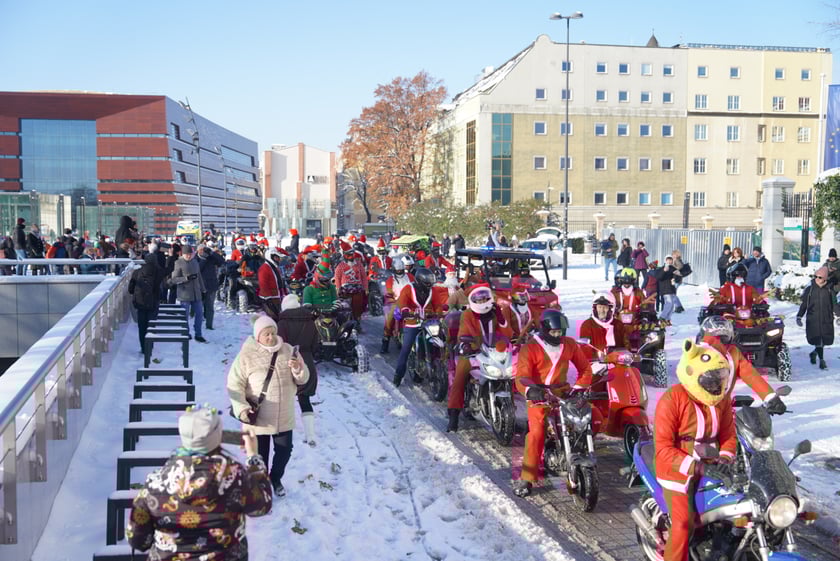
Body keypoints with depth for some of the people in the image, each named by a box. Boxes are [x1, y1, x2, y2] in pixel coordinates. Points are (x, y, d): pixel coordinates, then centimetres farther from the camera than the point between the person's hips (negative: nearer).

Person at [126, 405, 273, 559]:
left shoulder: (158, 478, -15)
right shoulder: (232, 473, -22)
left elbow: (136, 537, -6)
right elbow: (262, 504, -5)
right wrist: (253, 456, 3)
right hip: (226, 556, -1)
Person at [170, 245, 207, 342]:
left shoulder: (195, 262, 12)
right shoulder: (178, 263, -6)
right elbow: (174, 279, -11)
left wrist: (203, 290, 20)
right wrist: (187, 278, -22)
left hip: (196, 293, 6)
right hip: (184, 294, -5)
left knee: (199, 313, 7)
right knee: (185, 315, 0)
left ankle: (198, 335, 18)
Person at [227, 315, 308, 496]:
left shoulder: (288, 351, -2)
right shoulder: (247, 355, -13)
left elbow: (303, 379, 1)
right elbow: (235, 384, -12)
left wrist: (298, 369, -22)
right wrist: (241, 408, -25)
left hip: (284, 417, 4)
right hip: (257, 418, -3)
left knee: (284, 451, 18)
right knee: (260, 456, 12)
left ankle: (276, 479, 46)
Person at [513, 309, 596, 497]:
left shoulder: (570, 344, 6)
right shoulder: (530, 348, -8)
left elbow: (585, 368, 11)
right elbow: (521, 377, -18)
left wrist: (579, 388, -6)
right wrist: (530, 390, -39)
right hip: (539, 397, -4)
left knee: (595, 416, -10)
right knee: (537, 433, -26)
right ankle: (527, 478, -16)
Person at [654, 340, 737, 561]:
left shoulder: (722, 398, 1)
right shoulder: (672, 399, -18)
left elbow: (728, 435, 6)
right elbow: (663, 449, -20)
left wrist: (724, 460, -14)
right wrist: (698, 468, -27)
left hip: (708, 467, 6)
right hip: (677, 470, -6)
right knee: (684, 525, -13)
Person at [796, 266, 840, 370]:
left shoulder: (829, 290, 5)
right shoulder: (809, 289, 2)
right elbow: (804, 304, 7)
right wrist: (799, 316, 1)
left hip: (826, 320, 2)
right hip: (813, 319, -2)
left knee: (826, 340, 4)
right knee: (817, 340, -8)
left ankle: (814, 353, 29)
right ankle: (822, 359, 1)